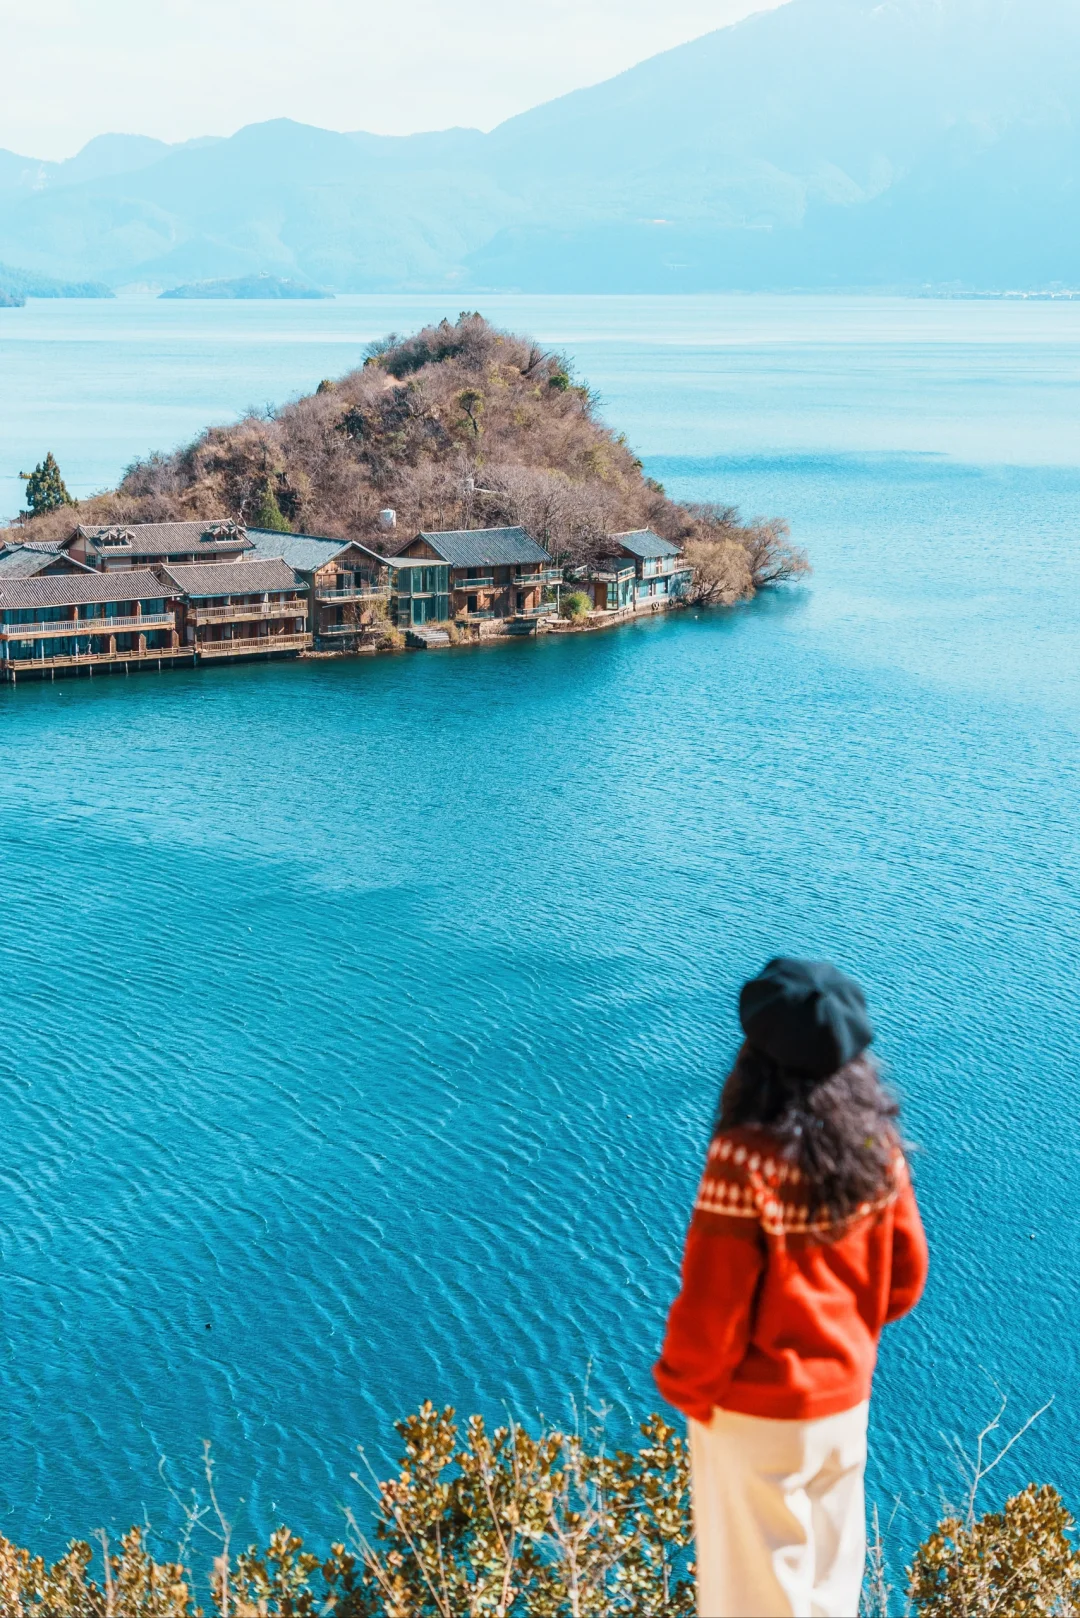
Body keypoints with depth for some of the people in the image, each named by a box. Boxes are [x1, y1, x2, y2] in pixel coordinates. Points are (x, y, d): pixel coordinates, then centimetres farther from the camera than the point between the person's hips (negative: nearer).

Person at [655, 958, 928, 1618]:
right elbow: (906, 1275, 2)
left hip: (757, 1411, -5)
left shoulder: (746, 1159, -28)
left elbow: (712, 1301, -21)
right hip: (845, 1397, 5)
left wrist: (687, 1387, -3)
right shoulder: (877, 1147, -10)